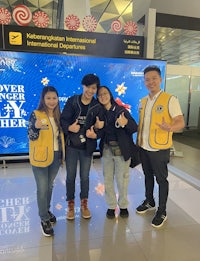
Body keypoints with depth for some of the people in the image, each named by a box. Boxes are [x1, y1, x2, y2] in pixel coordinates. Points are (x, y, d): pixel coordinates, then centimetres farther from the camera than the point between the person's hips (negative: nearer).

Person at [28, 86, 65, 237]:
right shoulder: (36, 114, -10)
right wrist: (36, 127, -33)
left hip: (56, 156, 5)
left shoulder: (58, 115, 6)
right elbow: (31, 137, -12)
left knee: (50, 186, 19)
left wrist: (62, 155, 12)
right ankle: (44, 220, 19)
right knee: (42, 189, 2)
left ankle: (47, 210, 40)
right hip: (41, 157, -5)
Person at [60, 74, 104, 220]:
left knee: (85, 176, 12)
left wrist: (95, 134, -23)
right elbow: (63, 120, -8)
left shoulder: (97, 106, -1)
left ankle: (84, 204, 34)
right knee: (71, 176, 9)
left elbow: (100, 128, -3)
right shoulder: (72, 101, -4)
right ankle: (71, 205, 30)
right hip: (71, 145, 0)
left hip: (87, 146, 1)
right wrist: (69, 127, -28)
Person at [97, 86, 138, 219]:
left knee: (122, 180, 7)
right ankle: (111, 206, 31)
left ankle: (123, 205, 31)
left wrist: (126, 122, -31)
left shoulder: (121, 110, -7)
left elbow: (135, 128, -11)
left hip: (121, 150, -3)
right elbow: (100, 132, 6)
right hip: (106, 150, 3)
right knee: (108, 179, 11)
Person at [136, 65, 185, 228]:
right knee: (148, 176, 20)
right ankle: (149, 202, 40)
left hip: (159, 148, -6)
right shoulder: (143, 101, 9)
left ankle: (162, 212, 26)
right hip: (144, 147, 6)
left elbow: (181, 123, -16)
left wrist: (169, 127, -38)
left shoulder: (170, 99, -11)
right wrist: (138, 142, 10)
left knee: (161, 179, 8)